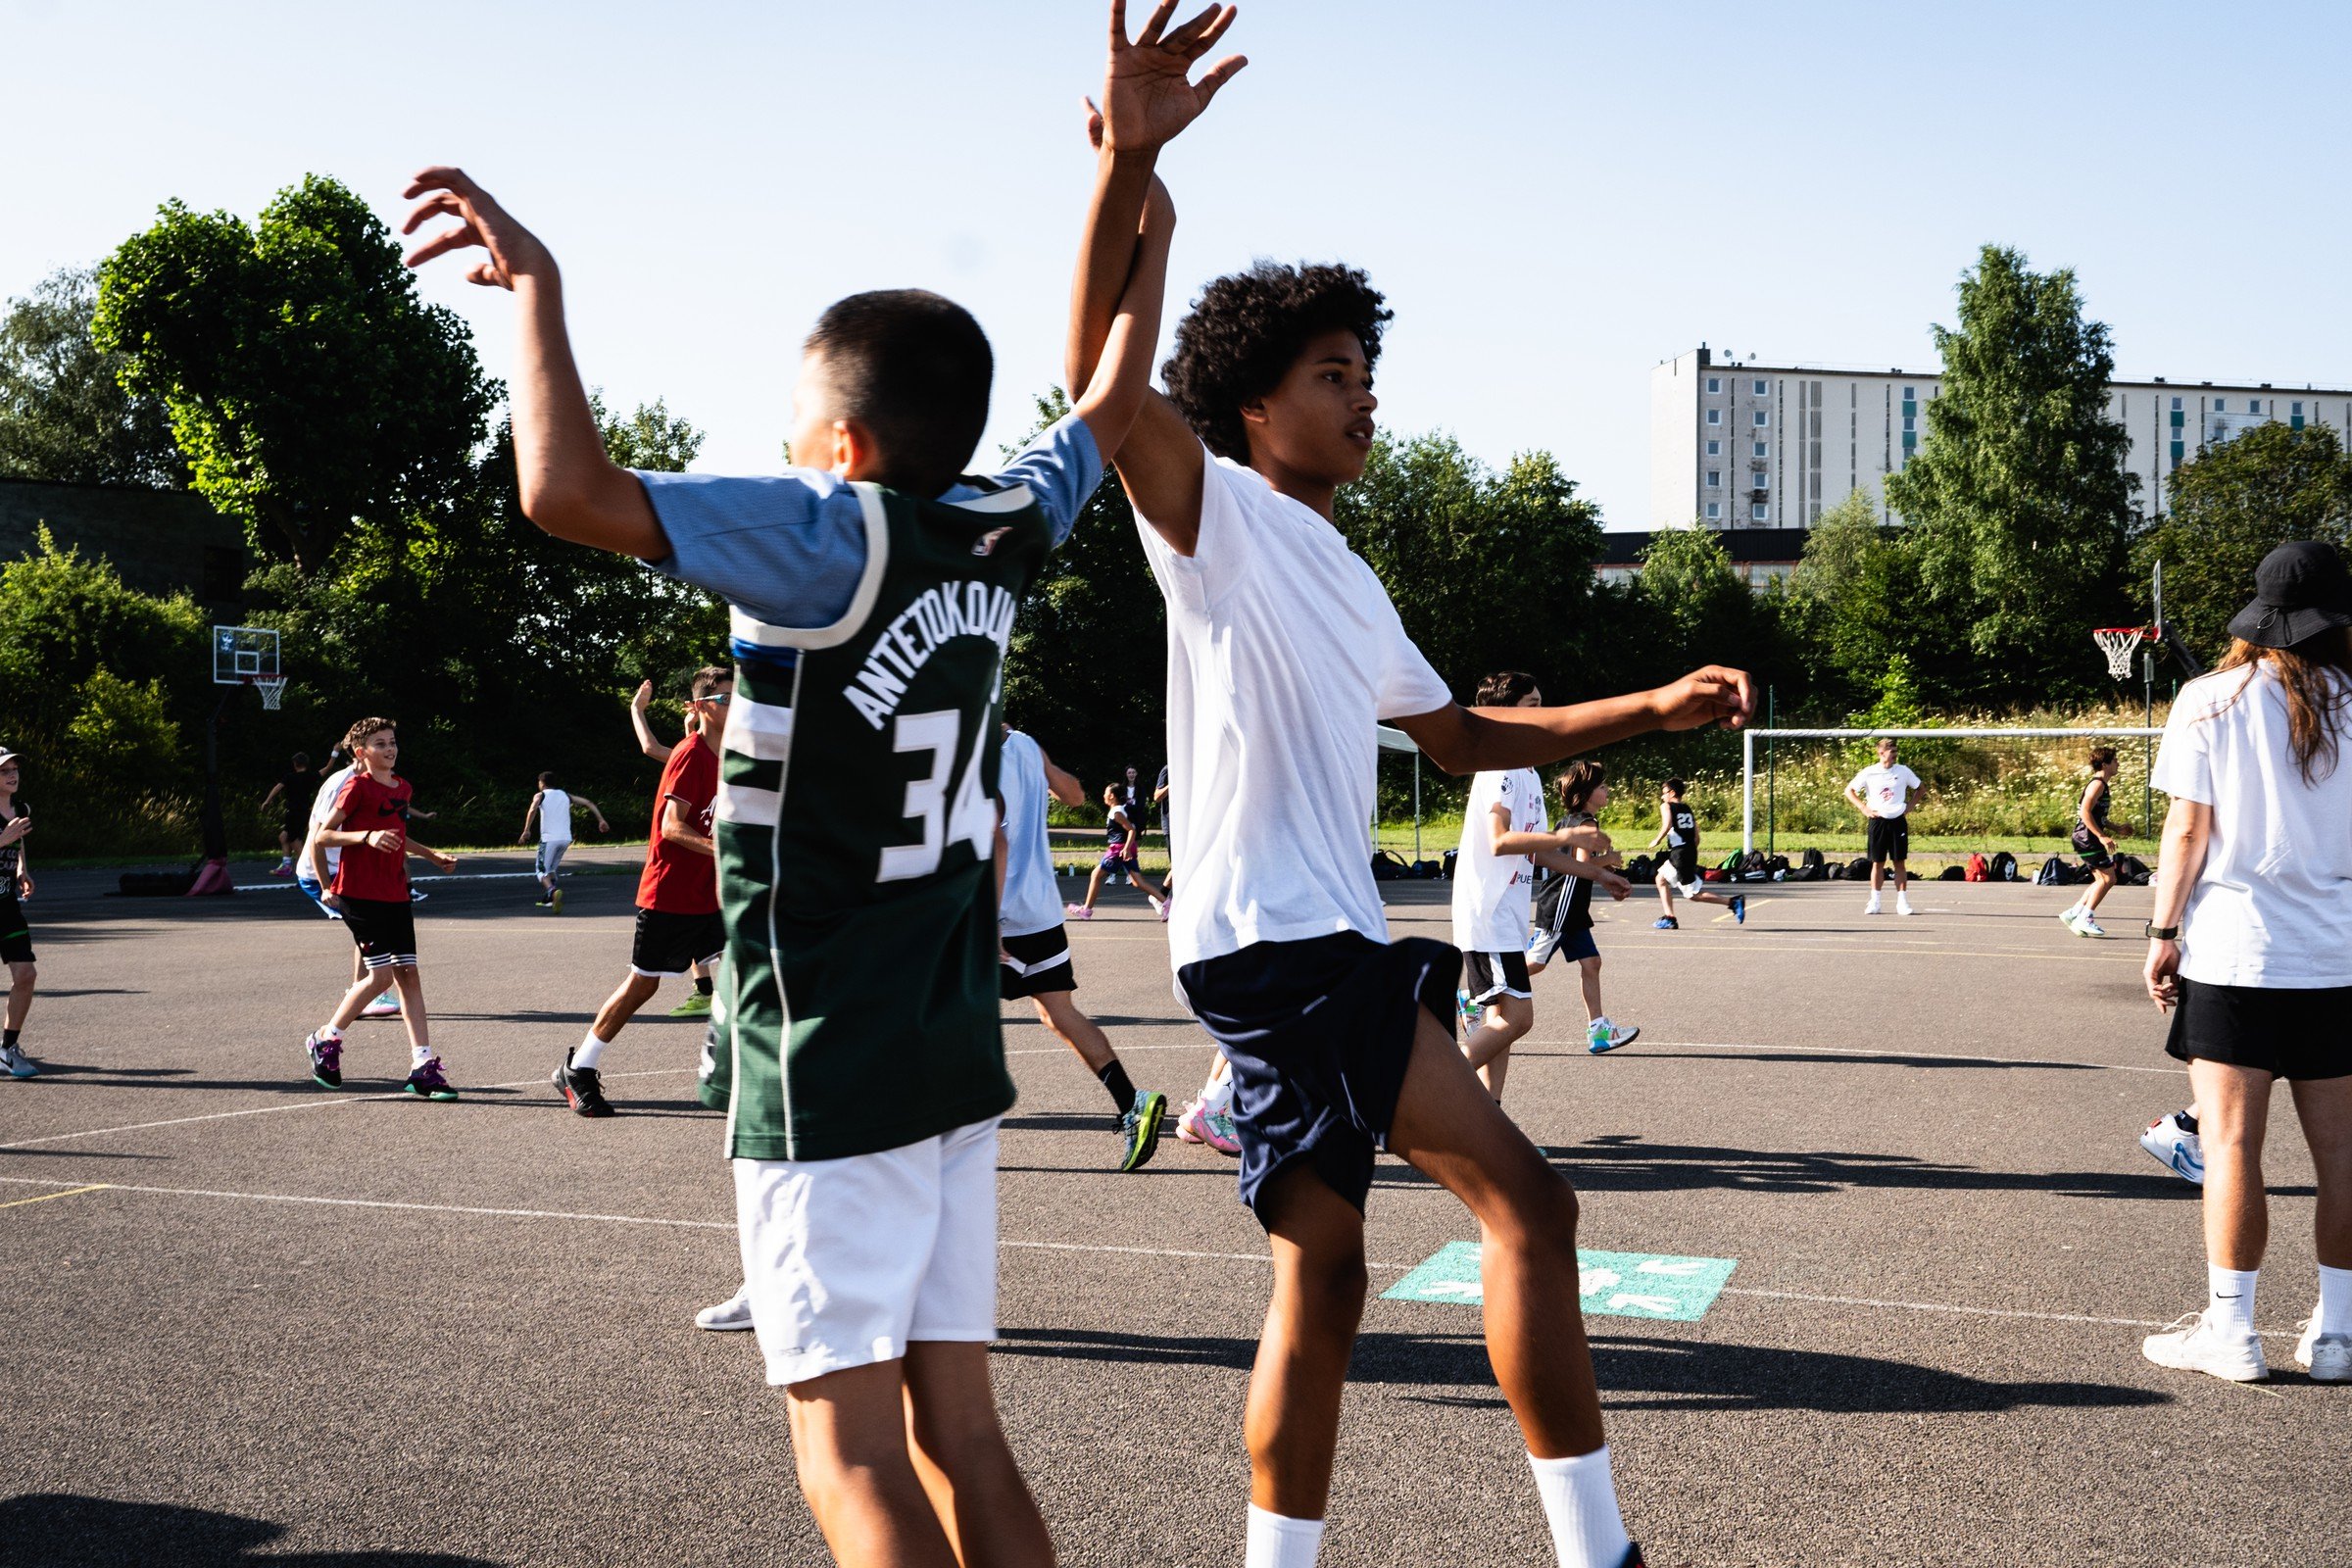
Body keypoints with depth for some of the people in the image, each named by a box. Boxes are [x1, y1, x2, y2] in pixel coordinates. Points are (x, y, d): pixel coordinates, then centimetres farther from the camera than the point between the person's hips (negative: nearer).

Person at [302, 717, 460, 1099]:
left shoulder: (403, 788, 15)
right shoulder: (357, 787, -8)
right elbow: (320, 837, -11)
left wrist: (432, 855, 27)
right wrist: (367, 836, -22)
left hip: (395, 895, 7)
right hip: (360, 893, -7)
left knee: (408, 973, 1)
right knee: (382, 972, -11)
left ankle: (423, 1067, -1)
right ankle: (326, 1039, 10)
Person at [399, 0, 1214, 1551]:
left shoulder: (832, 534, -15)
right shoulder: (1004, 535, 4)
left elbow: (569, 491, -26)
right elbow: (1112, 394, 21)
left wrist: (535, 282, -12)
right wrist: (1129, 167, 22)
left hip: (828, 1064, -7)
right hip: (955, 1053, 7)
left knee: (852, 1452, -2)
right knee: (957, 1436, 11)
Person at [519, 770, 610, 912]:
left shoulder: (541, 795, 4)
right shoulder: (565, 795, 19)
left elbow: (532, 810, -17)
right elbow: (588, 802, 13)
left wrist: (526, 831, -17)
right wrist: (601, 820, 11)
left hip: (549, 839, -5)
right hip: (566, 839, 5)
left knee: (542, 870, -2)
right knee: (551, 868, 24)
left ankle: (553, 891, -31)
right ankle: (548, 900, 22)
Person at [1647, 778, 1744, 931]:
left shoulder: (1666, 806, -3)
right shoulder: (1688, 808, 17)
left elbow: (1667, 825, -23)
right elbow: (1697, 837, 14)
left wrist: (1657, 840, -9)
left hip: (1679, 853, -8)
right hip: (1691, 852, 8)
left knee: (1694, 895, -4)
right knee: (1661, 879, 23)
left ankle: (1733, 901, -13)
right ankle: (1669, 918, 18)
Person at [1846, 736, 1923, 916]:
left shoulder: (1903, 771, 2)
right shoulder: (1869, 773, -2)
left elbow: (1920, 787, 16)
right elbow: (1849, 790, 5)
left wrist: (1910, 805, 3)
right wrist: (1863, 808, -3)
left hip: (1898, 820, 1)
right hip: (1877, 821, -1)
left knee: (1900, 862, 1)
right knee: (1877, 862, 3)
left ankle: (1902, 902, 4)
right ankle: (1874, 902, 10)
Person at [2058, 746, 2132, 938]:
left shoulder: (2103, 786, 20)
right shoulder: (2098, 784, -12)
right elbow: (2085, 812, -22)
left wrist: (2117, 828, 20)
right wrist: (2102, 837, -24)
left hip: (2089, 839, 10)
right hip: (2087, 838, -10)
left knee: (2105, 879, 11)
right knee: (2108, 878, -10)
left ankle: (2073, 913, 12)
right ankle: (2085, 919, -8)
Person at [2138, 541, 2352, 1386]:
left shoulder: (2210, 700, -3)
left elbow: (2188, 827, -6)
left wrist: (2163, 930, 1)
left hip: (2233, 954, -3)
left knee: (2231, 1144, 0)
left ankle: (2230, 1331, 3)